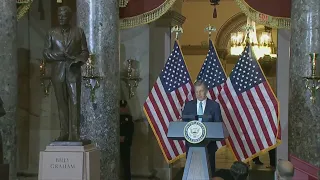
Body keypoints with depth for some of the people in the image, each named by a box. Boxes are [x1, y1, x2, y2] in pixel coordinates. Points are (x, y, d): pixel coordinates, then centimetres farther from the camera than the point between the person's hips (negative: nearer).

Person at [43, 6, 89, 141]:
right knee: (61, 103, 2)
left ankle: (75, 134, -9)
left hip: (74, 72, -1)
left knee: (75, 102, -7)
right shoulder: (52, 33, 11)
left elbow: (85, 51, 7)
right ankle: (64, 133, 5)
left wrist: (79, 61, -14)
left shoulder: (79, 32, 9)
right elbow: (46, 53, 5)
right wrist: (61, 55, -10)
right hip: (58, 72, 1)